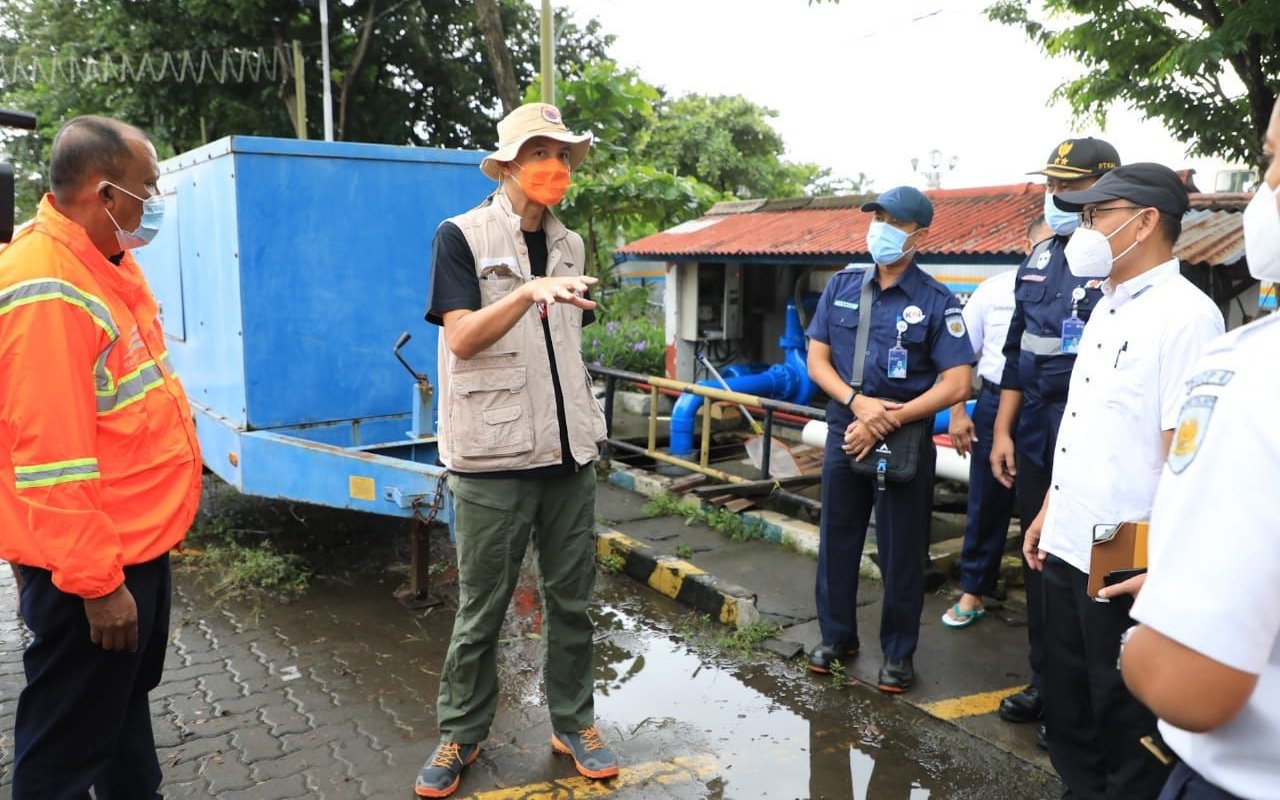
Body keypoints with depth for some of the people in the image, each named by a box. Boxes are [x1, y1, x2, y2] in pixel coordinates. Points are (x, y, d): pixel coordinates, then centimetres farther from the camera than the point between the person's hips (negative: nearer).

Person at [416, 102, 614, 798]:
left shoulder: (569, 244, 13)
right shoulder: (461, 236, -4)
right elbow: (463, 337, -13)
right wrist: (529, 293, -26)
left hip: (569, 451, 5)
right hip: (494, 455, -5)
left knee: (572, 598, 11)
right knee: (481, 608, 4)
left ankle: (572, 722, 27)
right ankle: (460, 734, 23)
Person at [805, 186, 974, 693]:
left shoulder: (937, 302, -7)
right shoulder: (841, 287, 4)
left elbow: (956, 384, -12)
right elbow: (816, 360, 3)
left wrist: (885, 422, -17)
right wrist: (858, 402, -15)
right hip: (844, 431, 4)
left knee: (901, 550, 7)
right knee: (836, 540, 13)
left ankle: (898, 653, 23)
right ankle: (836, 637, 31)